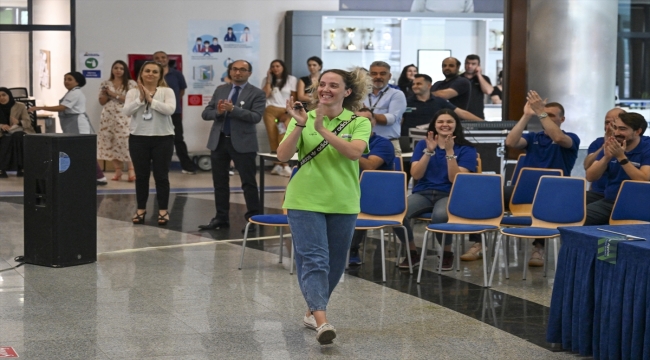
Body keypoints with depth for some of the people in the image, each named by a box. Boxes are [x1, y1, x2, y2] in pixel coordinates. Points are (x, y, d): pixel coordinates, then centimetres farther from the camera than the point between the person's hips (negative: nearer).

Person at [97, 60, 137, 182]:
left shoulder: (131, 84, 2)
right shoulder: (105, 84, 13)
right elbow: (102, 102, 14)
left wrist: (115, 94, -11)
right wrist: (105, 94, -7)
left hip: (124, 117, -4)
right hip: (108, 117, 4)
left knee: (126, 142, -14)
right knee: (111, 143, -1)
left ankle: (131, 170, -12)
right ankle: (118, 170, 5)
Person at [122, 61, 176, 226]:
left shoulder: (167, 91, 0)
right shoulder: (133, 92, 5)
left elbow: (170, 109, -16)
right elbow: (126, 112, -8)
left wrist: (151, 99, -16)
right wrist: (140, 99, -17)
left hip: (162, 139, -2)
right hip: (138, 138, 2)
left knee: (161, 176, 2)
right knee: (141, 175, 8)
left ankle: (163, 210, 10)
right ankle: (141, 209, 18)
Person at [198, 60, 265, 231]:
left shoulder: (257, 94, -3)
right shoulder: (220, 90, 11)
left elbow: (256, 117, -16)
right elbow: (205, 113, 8)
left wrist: (233, 109, -25)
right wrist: (218, 111, -14)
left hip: (243, 143, -5)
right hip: (219, 141, 5)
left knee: (249, 182, -1)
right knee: (220, 182, 10)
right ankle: (221, 218, 18)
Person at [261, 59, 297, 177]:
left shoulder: (291, 79, 6)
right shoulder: (266, 80, 12)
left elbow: (293, 97, 5)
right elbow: (264, 95, -3)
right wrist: (269, 80, -5)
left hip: (285, 111, -2)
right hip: (270, 111, 2)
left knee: (283, 138, -18)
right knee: (273, 138, -4)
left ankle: (284, 164, -23)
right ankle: (277, 164, -4)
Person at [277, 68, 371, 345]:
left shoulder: (359, 123, -1)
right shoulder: (302, 118, 2)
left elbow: (354, 152, -21)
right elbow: (283, 155, -9)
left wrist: (322, 129, -26)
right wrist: (299, 126, -22)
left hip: (343, 204, 2)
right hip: (305, 201, -2)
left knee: (334, 264, 12)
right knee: (314, 260, -14)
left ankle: (313, 310, 31)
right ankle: (321, 321, -23)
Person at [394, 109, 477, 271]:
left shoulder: (466, 149, 3)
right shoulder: (422, 145, 12)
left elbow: (455, 179, -8)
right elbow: (416, 175, 0)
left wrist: (450, 152, -15)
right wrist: (429, 151, -11)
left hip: (449, 195, -3)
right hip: (423, 193, 3)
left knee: (440, 216, -40)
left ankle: (447, 253, -10)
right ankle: (412, 252, -4)